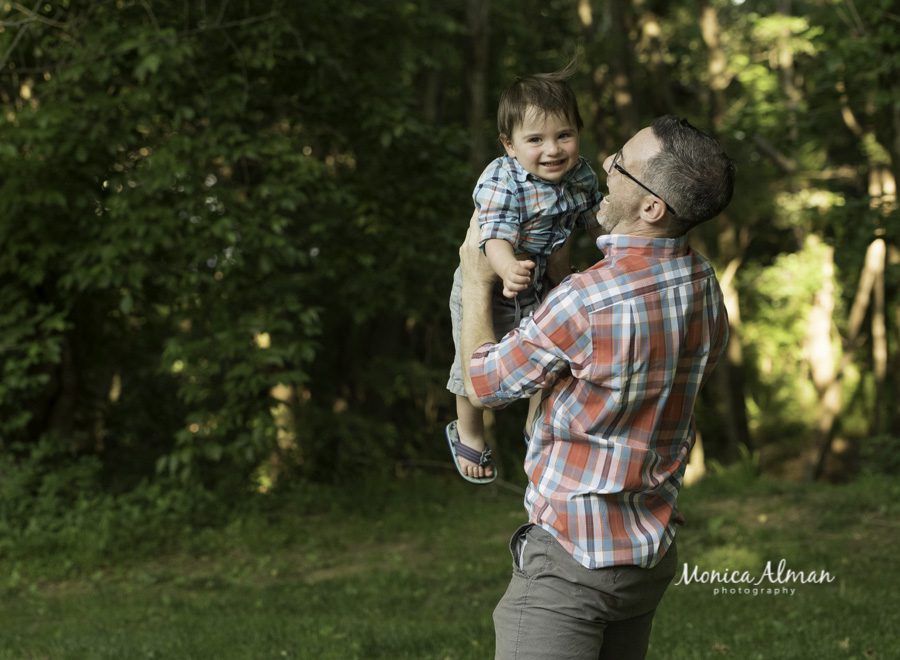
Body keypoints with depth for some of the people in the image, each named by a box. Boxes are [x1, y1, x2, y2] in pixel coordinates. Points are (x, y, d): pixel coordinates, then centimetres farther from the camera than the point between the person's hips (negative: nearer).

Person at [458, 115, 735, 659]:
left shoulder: (585, 302, -24)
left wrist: (476, 281, 6)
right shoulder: (704, 283, -1)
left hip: (571, 559, -8)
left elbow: (485, 384, -9)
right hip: (651, 553, 8)